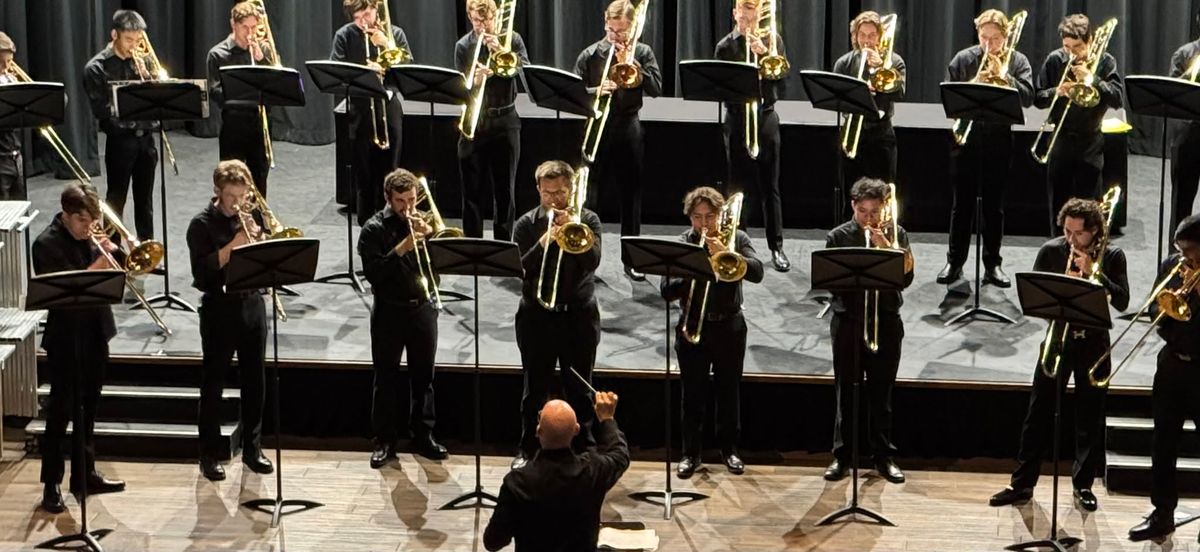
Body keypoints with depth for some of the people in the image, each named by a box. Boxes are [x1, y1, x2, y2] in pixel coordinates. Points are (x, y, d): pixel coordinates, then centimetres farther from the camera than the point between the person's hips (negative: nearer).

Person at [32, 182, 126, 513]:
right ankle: (51, 485, 3)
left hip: (95, 333, 7)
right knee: (60, 412, -2)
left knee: (88, 409, 16)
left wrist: (113, 252, -10)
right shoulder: (47, 244, -15)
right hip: (67, 339, -7)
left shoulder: (90, 237, 6)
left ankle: (85, 474, 27)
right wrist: (91, 272, -31)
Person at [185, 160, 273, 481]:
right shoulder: (203, 225, -6)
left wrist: (257, 238, -11)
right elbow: (202, 271, -16)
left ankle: (252, 448, 22)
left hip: (252, 304, 5)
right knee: (213, 383, 1)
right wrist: (234, 245, -21)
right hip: (219, 308, -4)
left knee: (254, 381, 10)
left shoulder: (252, 218, 8)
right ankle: (210, 454, 9)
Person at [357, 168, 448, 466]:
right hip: (389, 311, -3)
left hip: (423, 308, 3)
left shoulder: (425, 221, 5)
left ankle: (423, 436, 21)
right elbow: (372, 273, -15)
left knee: (423, 376, 10)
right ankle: (384, 441, 11)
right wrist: (401, 249, -23)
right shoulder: (374, 229, -5)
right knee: (386, 379, 4)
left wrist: (429, 235, -15)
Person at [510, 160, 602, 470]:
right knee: (534, 389, 7)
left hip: (579, 316, 0)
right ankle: (528, 449, 17)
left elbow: (593, 260, -12)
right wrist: (544, 241, -22)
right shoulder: (527, 224, 1)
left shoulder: (587, 220, 1)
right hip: (537, 316, 0)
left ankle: (584, 449, 17)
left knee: (580, 389, 8)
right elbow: (517, 267, -10)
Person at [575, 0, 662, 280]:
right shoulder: (590, 55, 2)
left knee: (631, 194, 6)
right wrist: (596, 91, -20)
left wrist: (631, 63, -16)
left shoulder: (642, 52, 4)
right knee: (590, 194, -1)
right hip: (596, 129, -1)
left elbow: (656, 89, -7)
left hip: (629, 128, 1)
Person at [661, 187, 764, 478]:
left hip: (729, 326, 0)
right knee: (693, 394, 5)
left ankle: (729, 449, 23)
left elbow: (757, 273, -16)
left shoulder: (736, 238, 0)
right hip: (692, 326, 0)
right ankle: (691, 453, 15)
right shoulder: (682, 243, -1)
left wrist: (727, 253, -26)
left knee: (729, 390, 10)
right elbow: (666, 291, -8)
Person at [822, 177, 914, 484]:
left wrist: (886, 247, -16)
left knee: (882, 393, 6)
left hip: (886, 322, 1)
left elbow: (906, 278, -6)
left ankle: (884, 456, 14)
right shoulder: (838, 237, 2)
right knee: (846, 391, 4)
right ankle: (842, 455, 12)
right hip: (848, 321, 0)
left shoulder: (896, 235, 4)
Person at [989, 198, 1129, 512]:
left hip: (1093, 343, -1)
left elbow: (1122, 302, -12)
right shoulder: (1051, 251, -1)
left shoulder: (1111, 257, -3)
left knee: (1090, 418, 6)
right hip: (1057, 338, 1)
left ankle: (1083, 484, 17)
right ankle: (1023, 483, 8)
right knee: (1038, 414, 2)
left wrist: (1093, 273, -21)